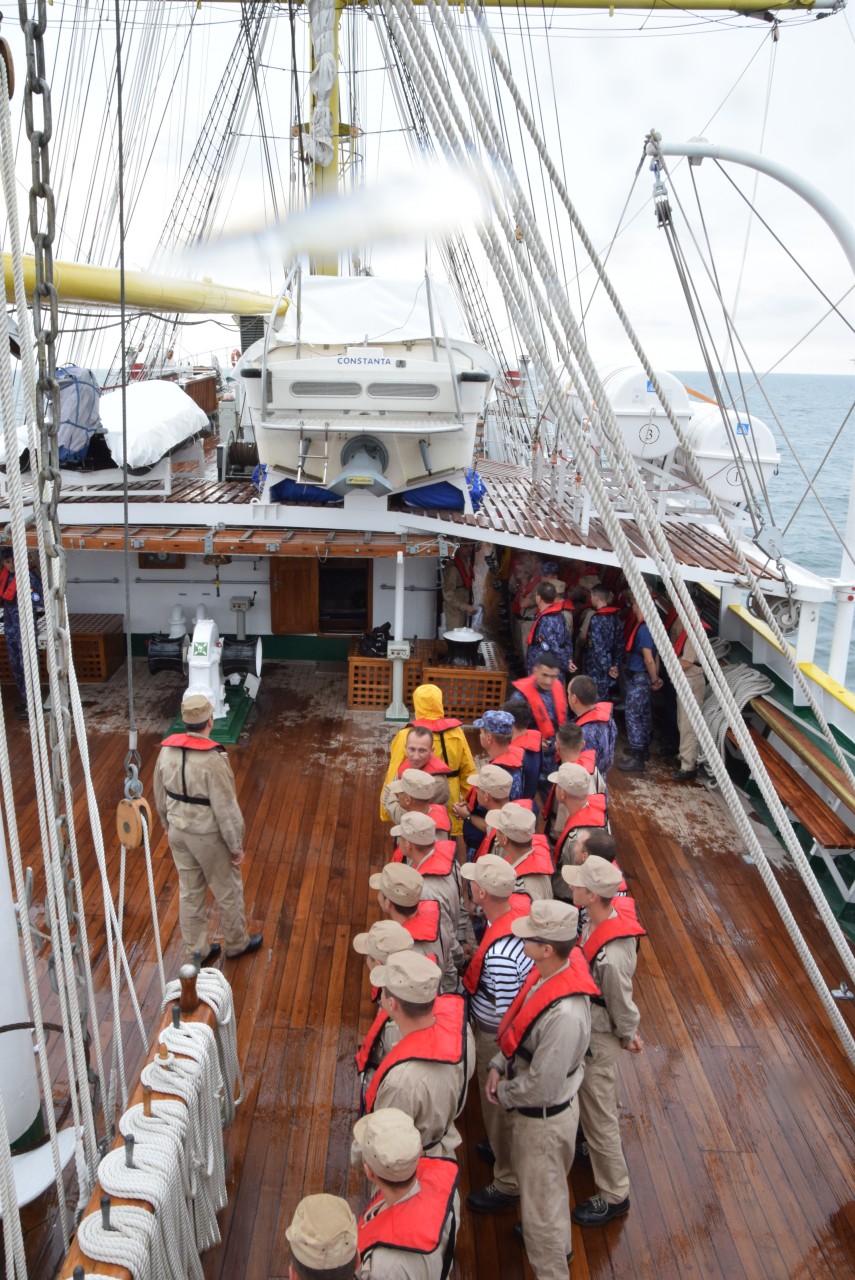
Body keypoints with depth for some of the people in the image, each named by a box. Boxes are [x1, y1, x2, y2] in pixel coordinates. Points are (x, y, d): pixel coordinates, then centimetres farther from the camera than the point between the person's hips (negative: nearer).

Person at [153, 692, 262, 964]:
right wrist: (236, 845, -10)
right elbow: (226, 809, -23)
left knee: (189, 892, 19)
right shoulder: (213, 759, -28)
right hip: (208, 836, -6)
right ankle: (237, 944, 35)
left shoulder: (167, 751, -7)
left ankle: (195, 951, 33)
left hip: (178, 832, 6)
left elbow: (160, 798, 6)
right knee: (228, 891, 16)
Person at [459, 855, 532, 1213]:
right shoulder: (522, 904, -18)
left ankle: (508, 1182, 40)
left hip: (498, 1038, -8)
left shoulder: (498, 954, -41)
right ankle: (503, 1148, 57)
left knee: (500, 1106, 16)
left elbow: (506, 1016, -31)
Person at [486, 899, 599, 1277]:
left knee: (541, 1196, 15)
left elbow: (541, 1086, -30)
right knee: (538, 1178, 33)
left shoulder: (565, 1015, -40)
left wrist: (503, 1095, -13)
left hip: (544, 1117, -9)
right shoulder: (549, 971, -14)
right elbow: (520, 1025, 4)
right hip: (532, 1109, 9)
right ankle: (557, 1240, 59)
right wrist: (499, 1065, -5)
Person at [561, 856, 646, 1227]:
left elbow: (622, 1005, -23)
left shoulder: (612, 957, -42)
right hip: (588, 1027, 9)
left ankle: (613, 1195, 33)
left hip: (597, 1038, -9)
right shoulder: (599, 916, -15)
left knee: (597, 1115, 12)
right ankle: (605, 1149, 59)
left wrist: (628, 1036, -2)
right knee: (603, 1098, 32)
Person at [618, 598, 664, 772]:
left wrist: (654, 680, -12)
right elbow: (655, 655, 13)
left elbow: (649, 659, -23)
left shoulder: (643, 628, -23)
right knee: (643, 713, 19)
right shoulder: (649, 625, 8)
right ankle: (643, 749, 31)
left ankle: (636, 758, -2)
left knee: (632, 714, -5)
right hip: (641, 677, 10)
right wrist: (655, 677, 14)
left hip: (639, 678, -10)